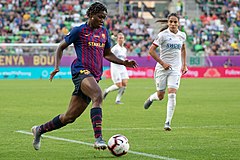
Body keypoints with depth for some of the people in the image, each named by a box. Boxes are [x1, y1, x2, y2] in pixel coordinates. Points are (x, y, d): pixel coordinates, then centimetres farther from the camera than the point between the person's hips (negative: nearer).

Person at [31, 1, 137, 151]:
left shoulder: (104, 32, 17)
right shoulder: (79, 30, 1)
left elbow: (107, 54, 28)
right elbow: (61, 47, 9)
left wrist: (124, 62, 13)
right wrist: (57, 67, -4)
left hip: (95, 76, 7)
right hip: (81, 71, -7)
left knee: (70, 117, 7)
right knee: (98, 96, -35)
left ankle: (39, 130, 27)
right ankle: (98, 138, -42)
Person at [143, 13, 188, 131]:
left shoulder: (182, 35, 5)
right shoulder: (163, 35, -9)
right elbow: (151, 50, -10)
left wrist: (184, 65, 18)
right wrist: (162, 63, -14)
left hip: (175, 69, 2)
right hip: (162, 68, -2)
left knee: (172, 95, -13)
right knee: (160, 96, 6)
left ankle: (168, 122, -10)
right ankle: (151, 98, 43)